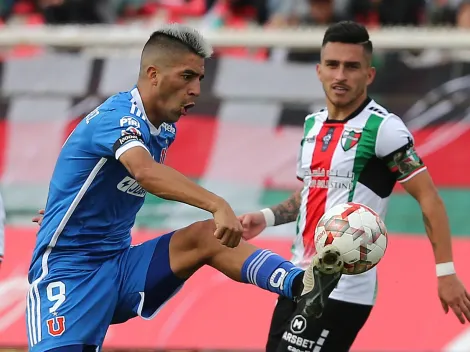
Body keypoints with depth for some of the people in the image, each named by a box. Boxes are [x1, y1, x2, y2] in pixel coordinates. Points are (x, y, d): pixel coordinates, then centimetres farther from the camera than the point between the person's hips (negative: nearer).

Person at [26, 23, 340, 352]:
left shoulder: (165, 130, 11)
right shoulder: (118, 116, -18)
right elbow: (146, 172, -40)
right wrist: (218, 205, -51)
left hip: (120, 266, 7)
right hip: (68, 272, -7)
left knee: (206, 236, -17)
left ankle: (301, 285, -38)